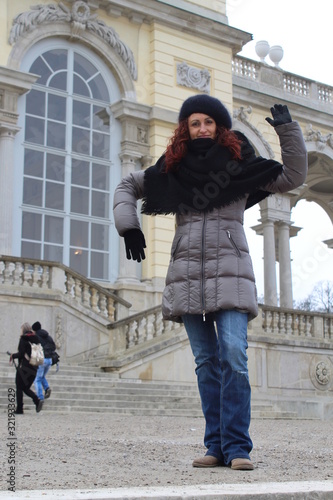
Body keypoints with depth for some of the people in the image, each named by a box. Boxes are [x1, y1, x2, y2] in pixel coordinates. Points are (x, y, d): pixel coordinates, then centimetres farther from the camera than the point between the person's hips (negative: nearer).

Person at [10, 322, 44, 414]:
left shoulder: (23, 339, -8)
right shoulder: (36, 339, 9)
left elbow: (21, 354, -14)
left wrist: (13, 356, 3)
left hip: (24, 367, -6)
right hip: (34, 368, 6)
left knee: (19, 388, 4)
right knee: (26, 388, 16)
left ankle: (19, 409, 2)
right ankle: (37, 400, -7)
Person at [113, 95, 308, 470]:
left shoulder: (241, 165, 8)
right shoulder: (172, 169, 12)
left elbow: (294, 176, 12)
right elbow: (127, 185, 25)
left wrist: (288, 130, 2)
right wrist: (128, 225, 11)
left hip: (229, 274, -2)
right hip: (187, 276, 2)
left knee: (233, 357, -15)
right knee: (206, 362, 3)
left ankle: (237, 447, -13)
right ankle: (216, 446, 6)